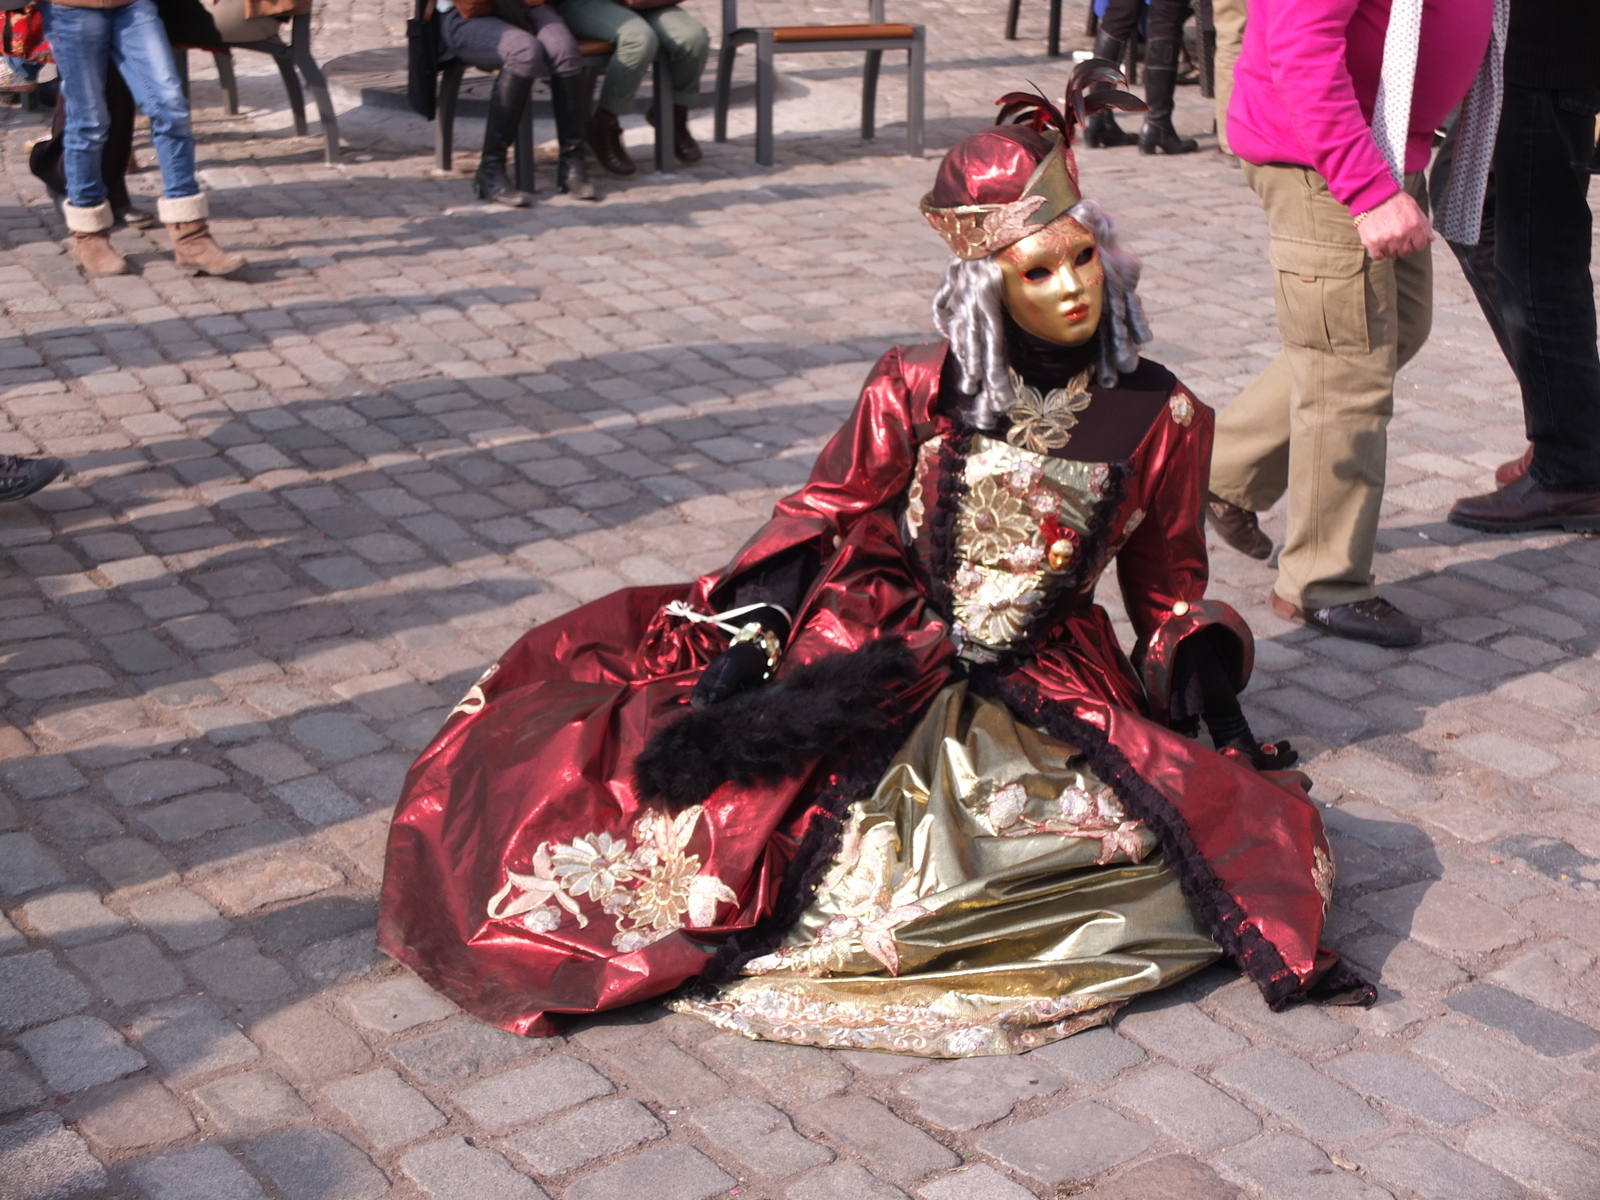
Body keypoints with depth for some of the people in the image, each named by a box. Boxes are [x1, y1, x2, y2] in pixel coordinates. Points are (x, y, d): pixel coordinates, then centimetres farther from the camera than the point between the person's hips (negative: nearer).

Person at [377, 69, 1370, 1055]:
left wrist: (1215, 704, -2)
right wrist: (740, 653, -10)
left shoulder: (1163, 419, 2)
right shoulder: (918, 391, -2)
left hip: (1054, 695, 3)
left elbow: (1169, 588, 13)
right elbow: (823, 525, 3)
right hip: (877, 668, -3)